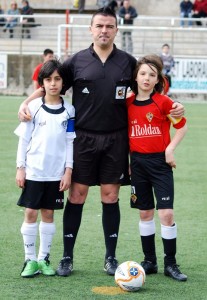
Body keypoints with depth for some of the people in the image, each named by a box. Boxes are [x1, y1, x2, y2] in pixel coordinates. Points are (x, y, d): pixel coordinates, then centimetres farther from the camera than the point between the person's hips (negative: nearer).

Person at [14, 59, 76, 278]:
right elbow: (24, 139, 1)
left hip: (56, 173, 1)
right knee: (30, 213, 0)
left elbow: (70, 142, 3)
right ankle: (30, 260, 8)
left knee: (48, 214, 7)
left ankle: (44, 259, 16)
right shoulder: (33, 108, -2)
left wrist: (68, 170, -2)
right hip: (34, 171, -1)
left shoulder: (68, 111, 0)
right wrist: (20, 167, -3)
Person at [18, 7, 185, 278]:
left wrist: (172, 106, -3)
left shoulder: (128, 62, 5)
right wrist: (26, 103, -9)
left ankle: (111, 258, 15)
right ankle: (67, 257, 9)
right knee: (77, 195, 0)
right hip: (83, 138, -1)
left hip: (115, 140, 1)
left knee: (110, 196, 5)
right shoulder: (77, 61, 2)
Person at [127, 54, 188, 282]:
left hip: (160, 162, -3)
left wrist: (170, 149, -10)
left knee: (166, 213, -8)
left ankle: (170, 263, 2)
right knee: (145, 213, 9)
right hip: (138, 162, 3)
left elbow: (182, 126, -1)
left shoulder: (163, 102, -8)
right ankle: (149, 261, 18)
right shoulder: (128, 104, 2)